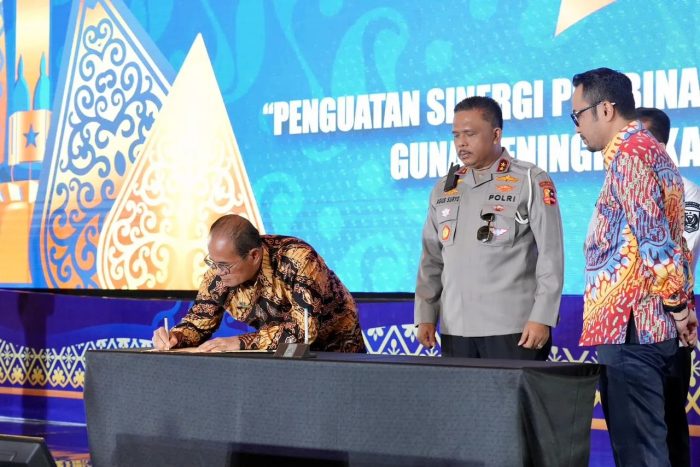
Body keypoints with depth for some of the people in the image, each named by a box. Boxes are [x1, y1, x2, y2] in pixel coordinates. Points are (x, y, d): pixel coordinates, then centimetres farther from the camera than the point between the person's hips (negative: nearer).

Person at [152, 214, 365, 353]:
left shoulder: (297, 259, -28)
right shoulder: (218, 272, -13)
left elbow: (305, 328, -36)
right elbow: (198, 322, -1)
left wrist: (240, 343, -41)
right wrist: (175, 336, -23)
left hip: (336, 351, -3)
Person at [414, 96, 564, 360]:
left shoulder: (530, 182, 0)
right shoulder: (444, 189, 15)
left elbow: (550, 256, -5)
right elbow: (431, 259, 16)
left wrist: (542, 318, -11)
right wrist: (426, 316, 7)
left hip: (513, 329, -5)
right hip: (455, 329, 5)